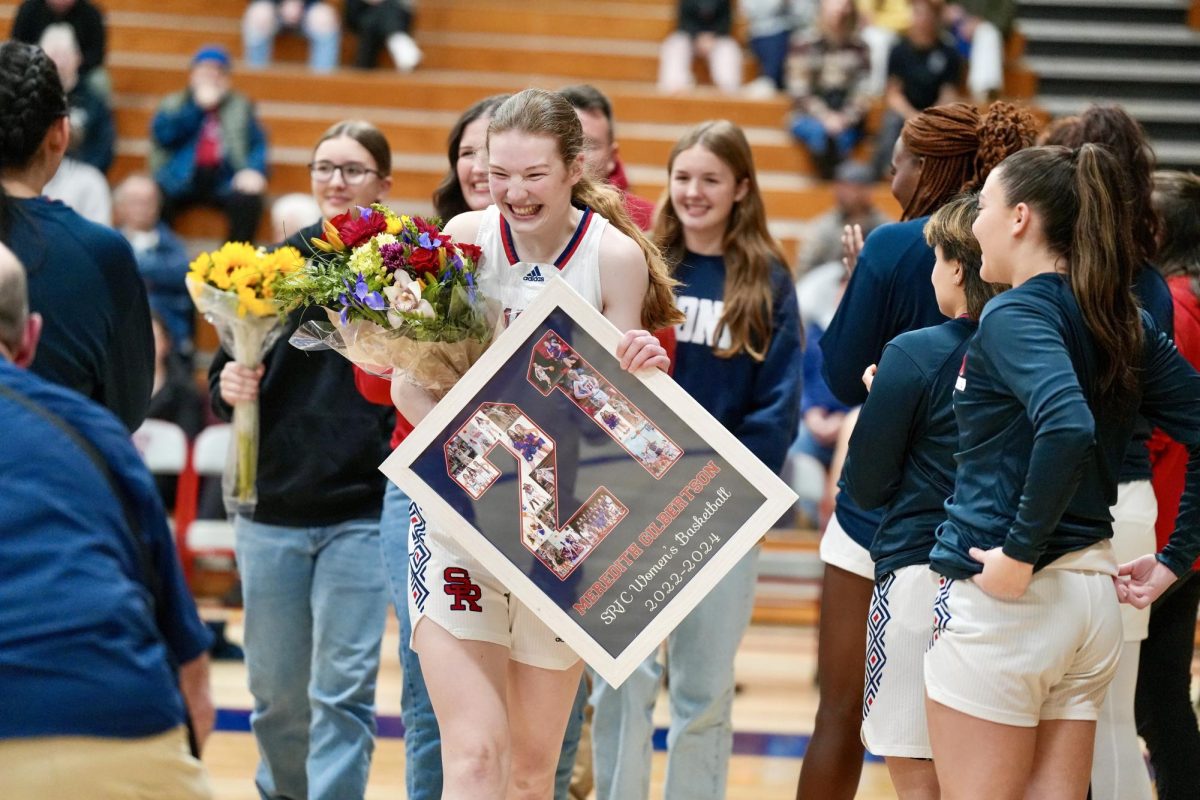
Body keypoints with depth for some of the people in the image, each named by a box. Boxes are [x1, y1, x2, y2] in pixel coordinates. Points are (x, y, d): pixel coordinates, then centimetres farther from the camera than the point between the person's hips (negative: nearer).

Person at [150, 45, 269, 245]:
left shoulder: (240, 107, 21)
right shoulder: (173, 105, 20)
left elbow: (259, 145, 9)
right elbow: (162, 135, 0)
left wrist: (255, 170, -13)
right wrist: (197, 106, -2)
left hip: (224, 178, 0)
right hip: (181, 178, 0)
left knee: (248, 199, -31)